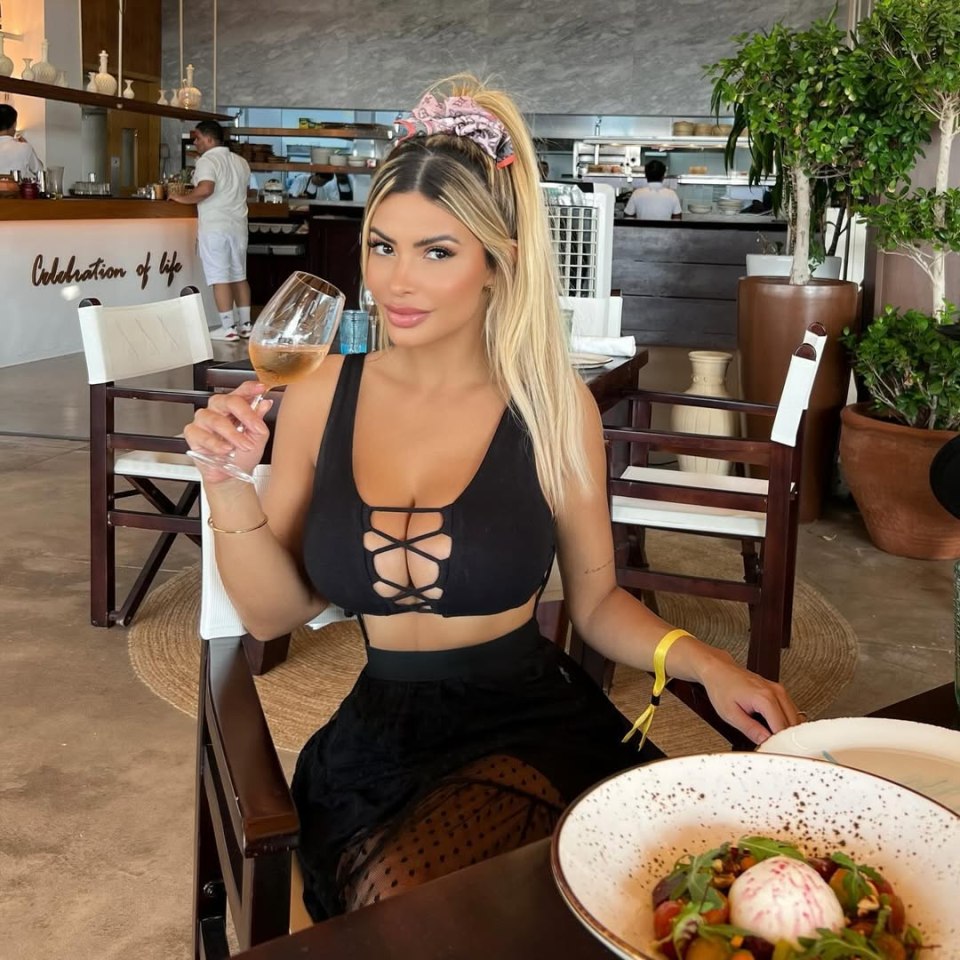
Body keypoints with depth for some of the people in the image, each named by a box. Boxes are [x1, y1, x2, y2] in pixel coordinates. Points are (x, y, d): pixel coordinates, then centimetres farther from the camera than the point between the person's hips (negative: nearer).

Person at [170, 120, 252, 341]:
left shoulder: (207, 161, -11)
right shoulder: (241, 162, 12)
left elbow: (205, 190, -27)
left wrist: (183, 198, -13)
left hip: (214, 227, -7)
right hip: (238, 225, 7)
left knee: (220, 278, -5)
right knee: (239, 276, 13)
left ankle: (229, 328, -7)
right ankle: (245, 325, 15)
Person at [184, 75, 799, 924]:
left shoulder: (553, 405, -4)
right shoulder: (322, 396, 1)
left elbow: (595, 599, 5)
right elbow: (273, 615, 4)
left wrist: (703, 662, -12)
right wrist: (229, 485, -11)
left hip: (528, 726, -1)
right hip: (376, 735, 2)